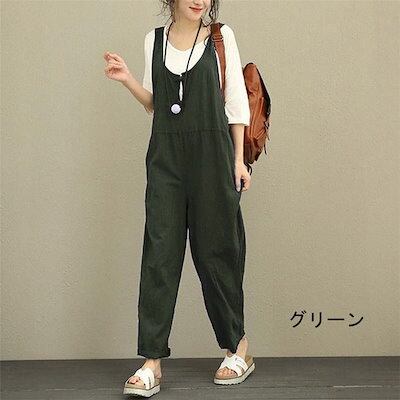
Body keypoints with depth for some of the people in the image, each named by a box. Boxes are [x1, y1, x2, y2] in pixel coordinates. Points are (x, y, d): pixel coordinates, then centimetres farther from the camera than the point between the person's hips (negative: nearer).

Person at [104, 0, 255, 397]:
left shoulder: (221, 36, 4)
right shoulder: (154, 40, 11)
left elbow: (236, 102, 4)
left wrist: (238, 158, -1)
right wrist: (127, 80, 0)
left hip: (211, 155, -2)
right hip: (166, 157, 2)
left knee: (215, 250, 3)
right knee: (160, 253, -3)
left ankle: (238, 347, 20)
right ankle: (152, 362, 0)